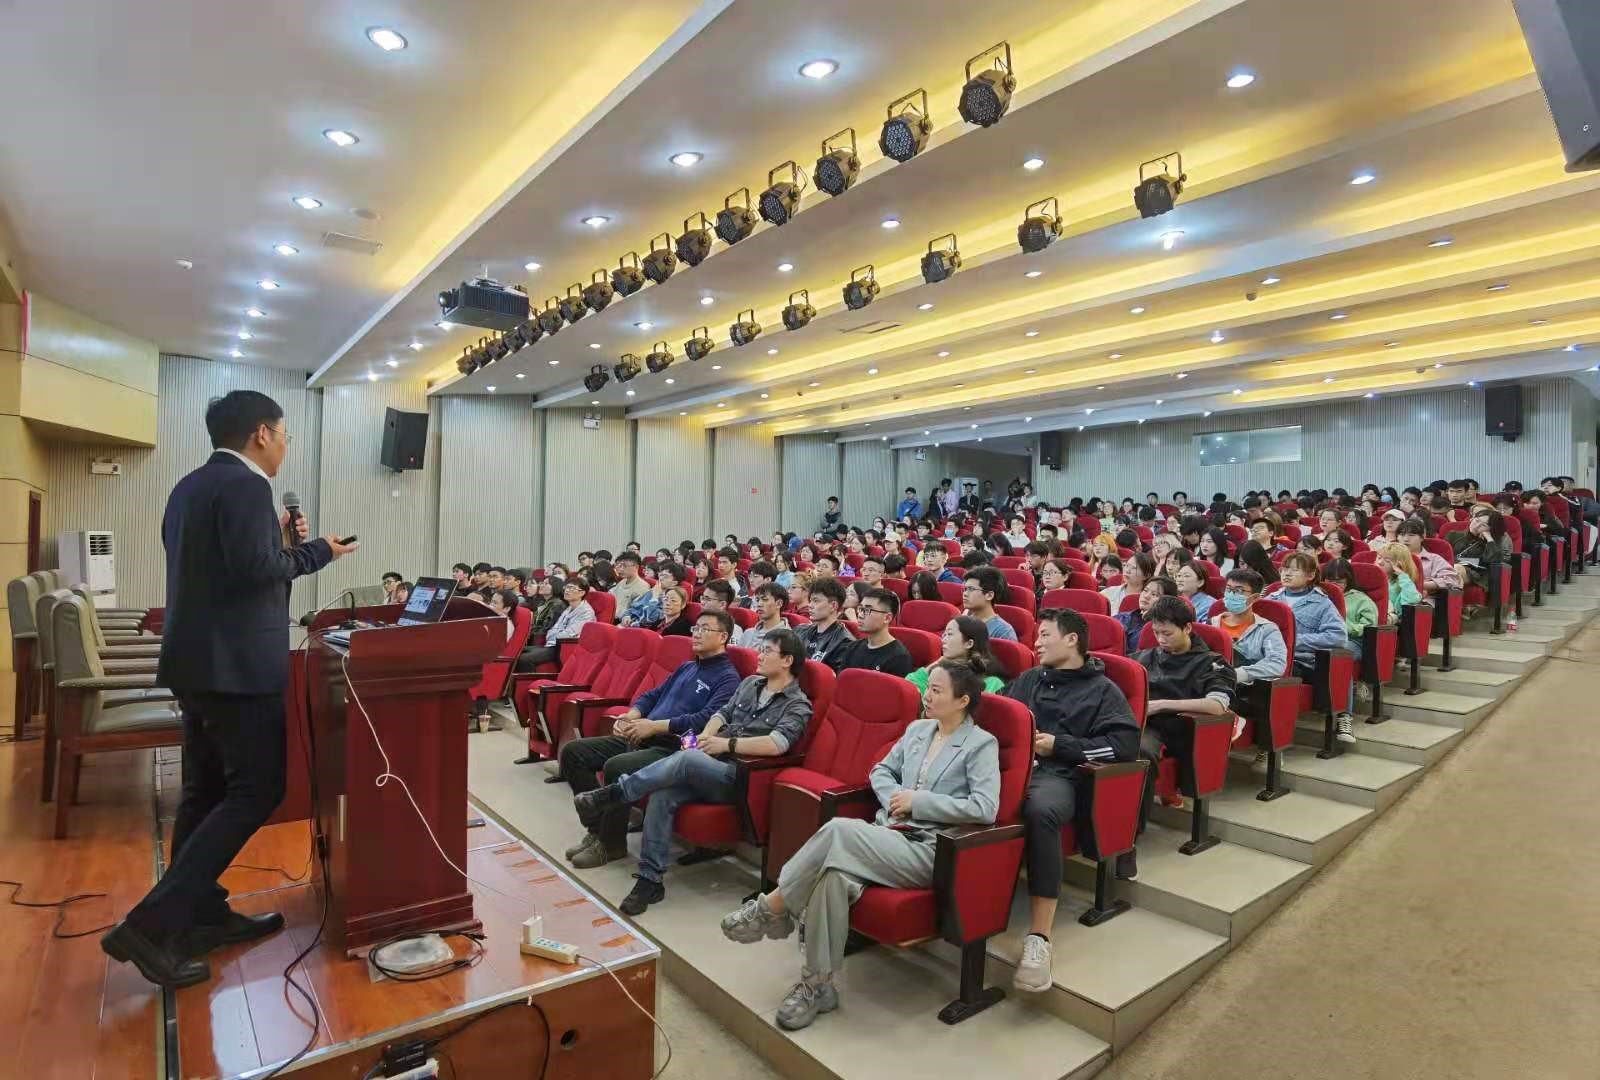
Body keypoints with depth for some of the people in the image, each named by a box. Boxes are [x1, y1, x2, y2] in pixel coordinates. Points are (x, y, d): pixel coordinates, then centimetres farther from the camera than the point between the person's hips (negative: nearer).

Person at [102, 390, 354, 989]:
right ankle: (152, 924, -5)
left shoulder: (190, 485, 17)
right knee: (256, 791, -4)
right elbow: (255, 569, -23)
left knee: (207, 791, 14)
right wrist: (315, 551, -9)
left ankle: (202, 914, 23)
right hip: (236, 663, -10)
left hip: (195, 659, 10)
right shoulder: (246, 485, -15)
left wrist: (280, 541, 13)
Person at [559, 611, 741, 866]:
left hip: (673, 747, -9)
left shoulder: (728, 678, -5)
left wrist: (655, 726, -21)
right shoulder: (686, 667, 23)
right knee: (572, 751, -1)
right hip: (641, 737, 9)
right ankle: (597, 827, 5)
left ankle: (611, 843, -10)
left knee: (616, 767, -33)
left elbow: (706, 719, -20)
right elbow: (652, 695, 23)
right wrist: (630, 716, 1)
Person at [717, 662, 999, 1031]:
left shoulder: (982, 744, -2)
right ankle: (816, 984, -16)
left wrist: (918, 801, -13)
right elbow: (880, 770, 22)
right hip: (887, 834, 5)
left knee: (840, 829, -30)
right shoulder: (917, 730, 17)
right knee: (835, 872, -29)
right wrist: (893, 797, -1)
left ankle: (772, 907, -15)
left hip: (928, 848, -5)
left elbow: (985, 809, -14)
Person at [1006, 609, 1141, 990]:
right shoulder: (1027, 679, 25)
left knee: (1041, 810, -40)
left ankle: (1039, 938, -35)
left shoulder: (1101, 689, 10)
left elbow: (1126, 743, -3)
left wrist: (1060, 746, -6)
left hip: (1059, 775, -4)